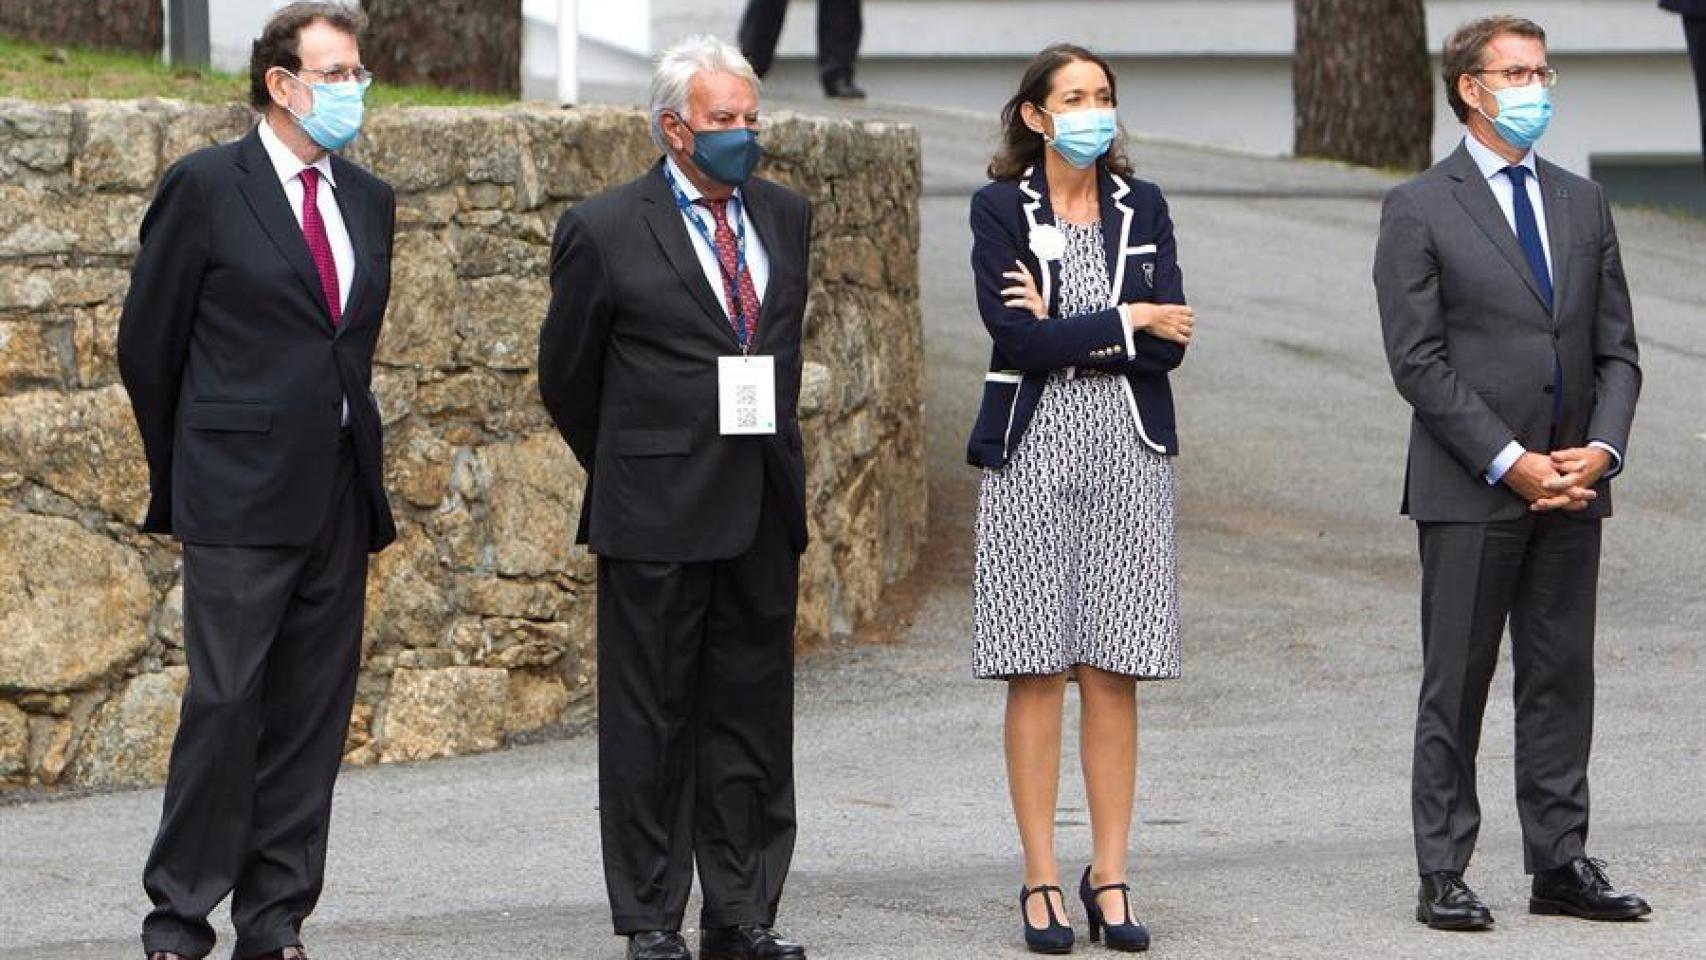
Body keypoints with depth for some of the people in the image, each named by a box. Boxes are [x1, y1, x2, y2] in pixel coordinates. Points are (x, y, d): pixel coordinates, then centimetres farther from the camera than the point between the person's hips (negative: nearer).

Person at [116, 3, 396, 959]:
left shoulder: (369, 201, 14)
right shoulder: (206, 188, -4)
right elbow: (148, 341, 1)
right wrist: (183, 475, 7)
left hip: (339, 495, 6)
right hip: (238, 501, -6)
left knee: (313, 712, 5)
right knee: (225, 702, -8)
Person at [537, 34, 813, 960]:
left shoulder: (786, 218, 11)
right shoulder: (604, 231, -5)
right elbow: (566, 375, 5)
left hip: (765, 510, 5)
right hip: (657, 518, -5)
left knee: (753, 717, 7)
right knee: (651, 719, 0)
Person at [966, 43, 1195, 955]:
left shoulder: (1143, 208, 10)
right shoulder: (998, 209, 1)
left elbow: (1169, 344, -1)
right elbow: (1016, 336, -11)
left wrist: (1064, 333, -8)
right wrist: (1126, 322, -6)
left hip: (1129, 453, 2)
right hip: (1032, 453, -2)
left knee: (1114, 673, 1)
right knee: (1036, 672, -2)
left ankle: (1110, 875, 6)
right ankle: (1041, 879, 2)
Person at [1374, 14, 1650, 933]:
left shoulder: (1582, 203, 13)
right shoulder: (1419, 210, -3)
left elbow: (1616, 348, 12)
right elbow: (1418, 362, -9)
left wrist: (1603, 447, -5)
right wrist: (1510, 463, -14)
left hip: (1571, 488, 5)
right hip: (1469, 490, -5)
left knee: (1561, 678, 7)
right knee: (1456, 685, -1)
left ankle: (1560, 864, 13)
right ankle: (1442, 876, 4)